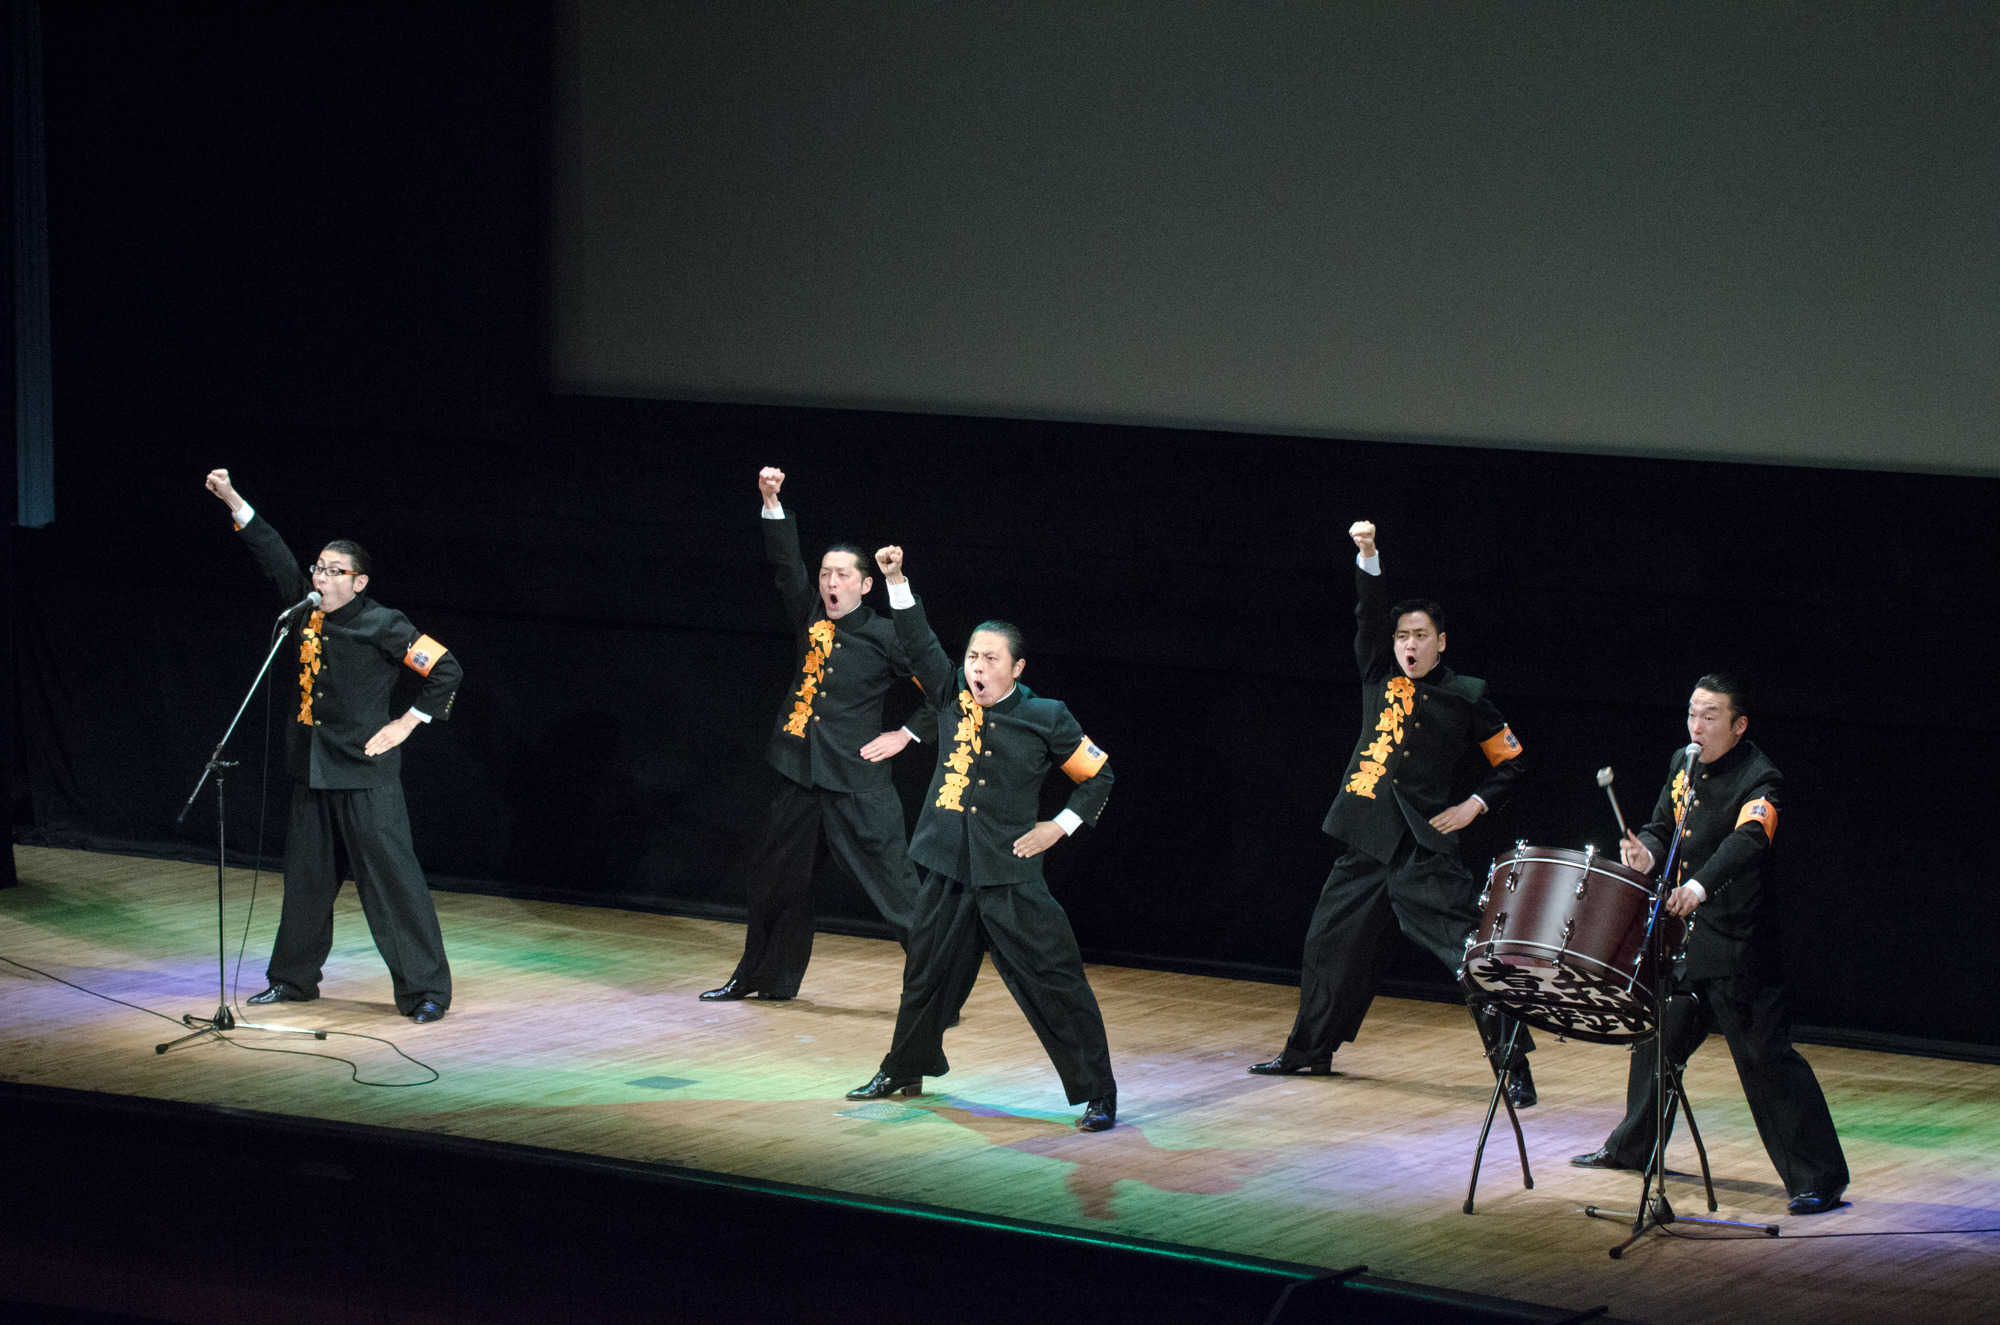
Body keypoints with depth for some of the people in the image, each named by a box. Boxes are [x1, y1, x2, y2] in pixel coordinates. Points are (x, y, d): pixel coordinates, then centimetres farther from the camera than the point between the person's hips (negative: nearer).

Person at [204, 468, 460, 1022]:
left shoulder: (382, 625, -12)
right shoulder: (309, 611, 6)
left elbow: (446, 669, -10)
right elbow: (276, 557, 13)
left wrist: (406, 723, -9)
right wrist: (233, 501, 9)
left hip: (365, 774, -7)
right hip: (313, 769, 7)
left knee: (391, 877, -7)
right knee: (306, 877, 16)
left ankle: (425, 990, -4)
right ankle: (294, 977, 29)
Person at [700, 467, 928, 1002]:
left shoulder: (883, 637, -7)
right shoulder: (812, 617, 7)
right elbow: (785, 563, 4)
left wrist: (906, 735, -6)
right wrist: (772, 502, -7)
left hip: (858, 782, -6)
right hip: (802, 776, 6)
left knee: (895, 887, -7)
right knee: (775, 876, 16)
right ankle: (764, 976, 33)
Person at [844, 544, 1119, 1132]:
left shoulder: (1045, 718, -6)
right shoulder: (952, 699, 3)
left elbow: (1098, 775, 3)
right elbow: (920, 643, -2)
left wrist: (1057, 827, -5)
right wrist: (896, 581, -12)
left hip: (1011, 876, -4)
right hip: (949, 868, 5)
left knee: (1054, 982, -7)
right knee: (927, 973, 20)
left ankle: (1097, 1094, 0)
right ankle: (904, 1071, 40)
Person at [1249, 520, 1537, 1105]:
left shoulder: (1466, 695, 4)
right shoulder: (1381, 675, 11)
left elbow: (1511, 761, 11)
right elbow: (1370, 614, -4)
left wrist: (1474, 806, -1)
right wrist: (1368, 557, -19)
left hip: (1426, 847, -4)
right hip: (1367, 842, 4)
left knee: (1472, 950, -12)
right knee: (1329, 945, 15)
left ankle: (1515, 1066, -9)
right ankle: (1310, 1051, 34)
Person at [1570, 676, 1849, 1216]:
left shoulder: (1759, 779, -17)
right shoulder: (1683, 765, 9)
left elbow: (1747, 842, -33)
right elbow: (1663, 826, 17)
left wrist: (1700, 886, -50)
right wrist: (1647, 853, -8)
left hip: (1737, 941, -8)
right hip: (1679, 930, 8)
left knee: (1765, 1054, -11)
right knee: (1657, 1035, 21)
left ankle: (1819, 1180, -9)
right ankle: (1631, 1147, 41)